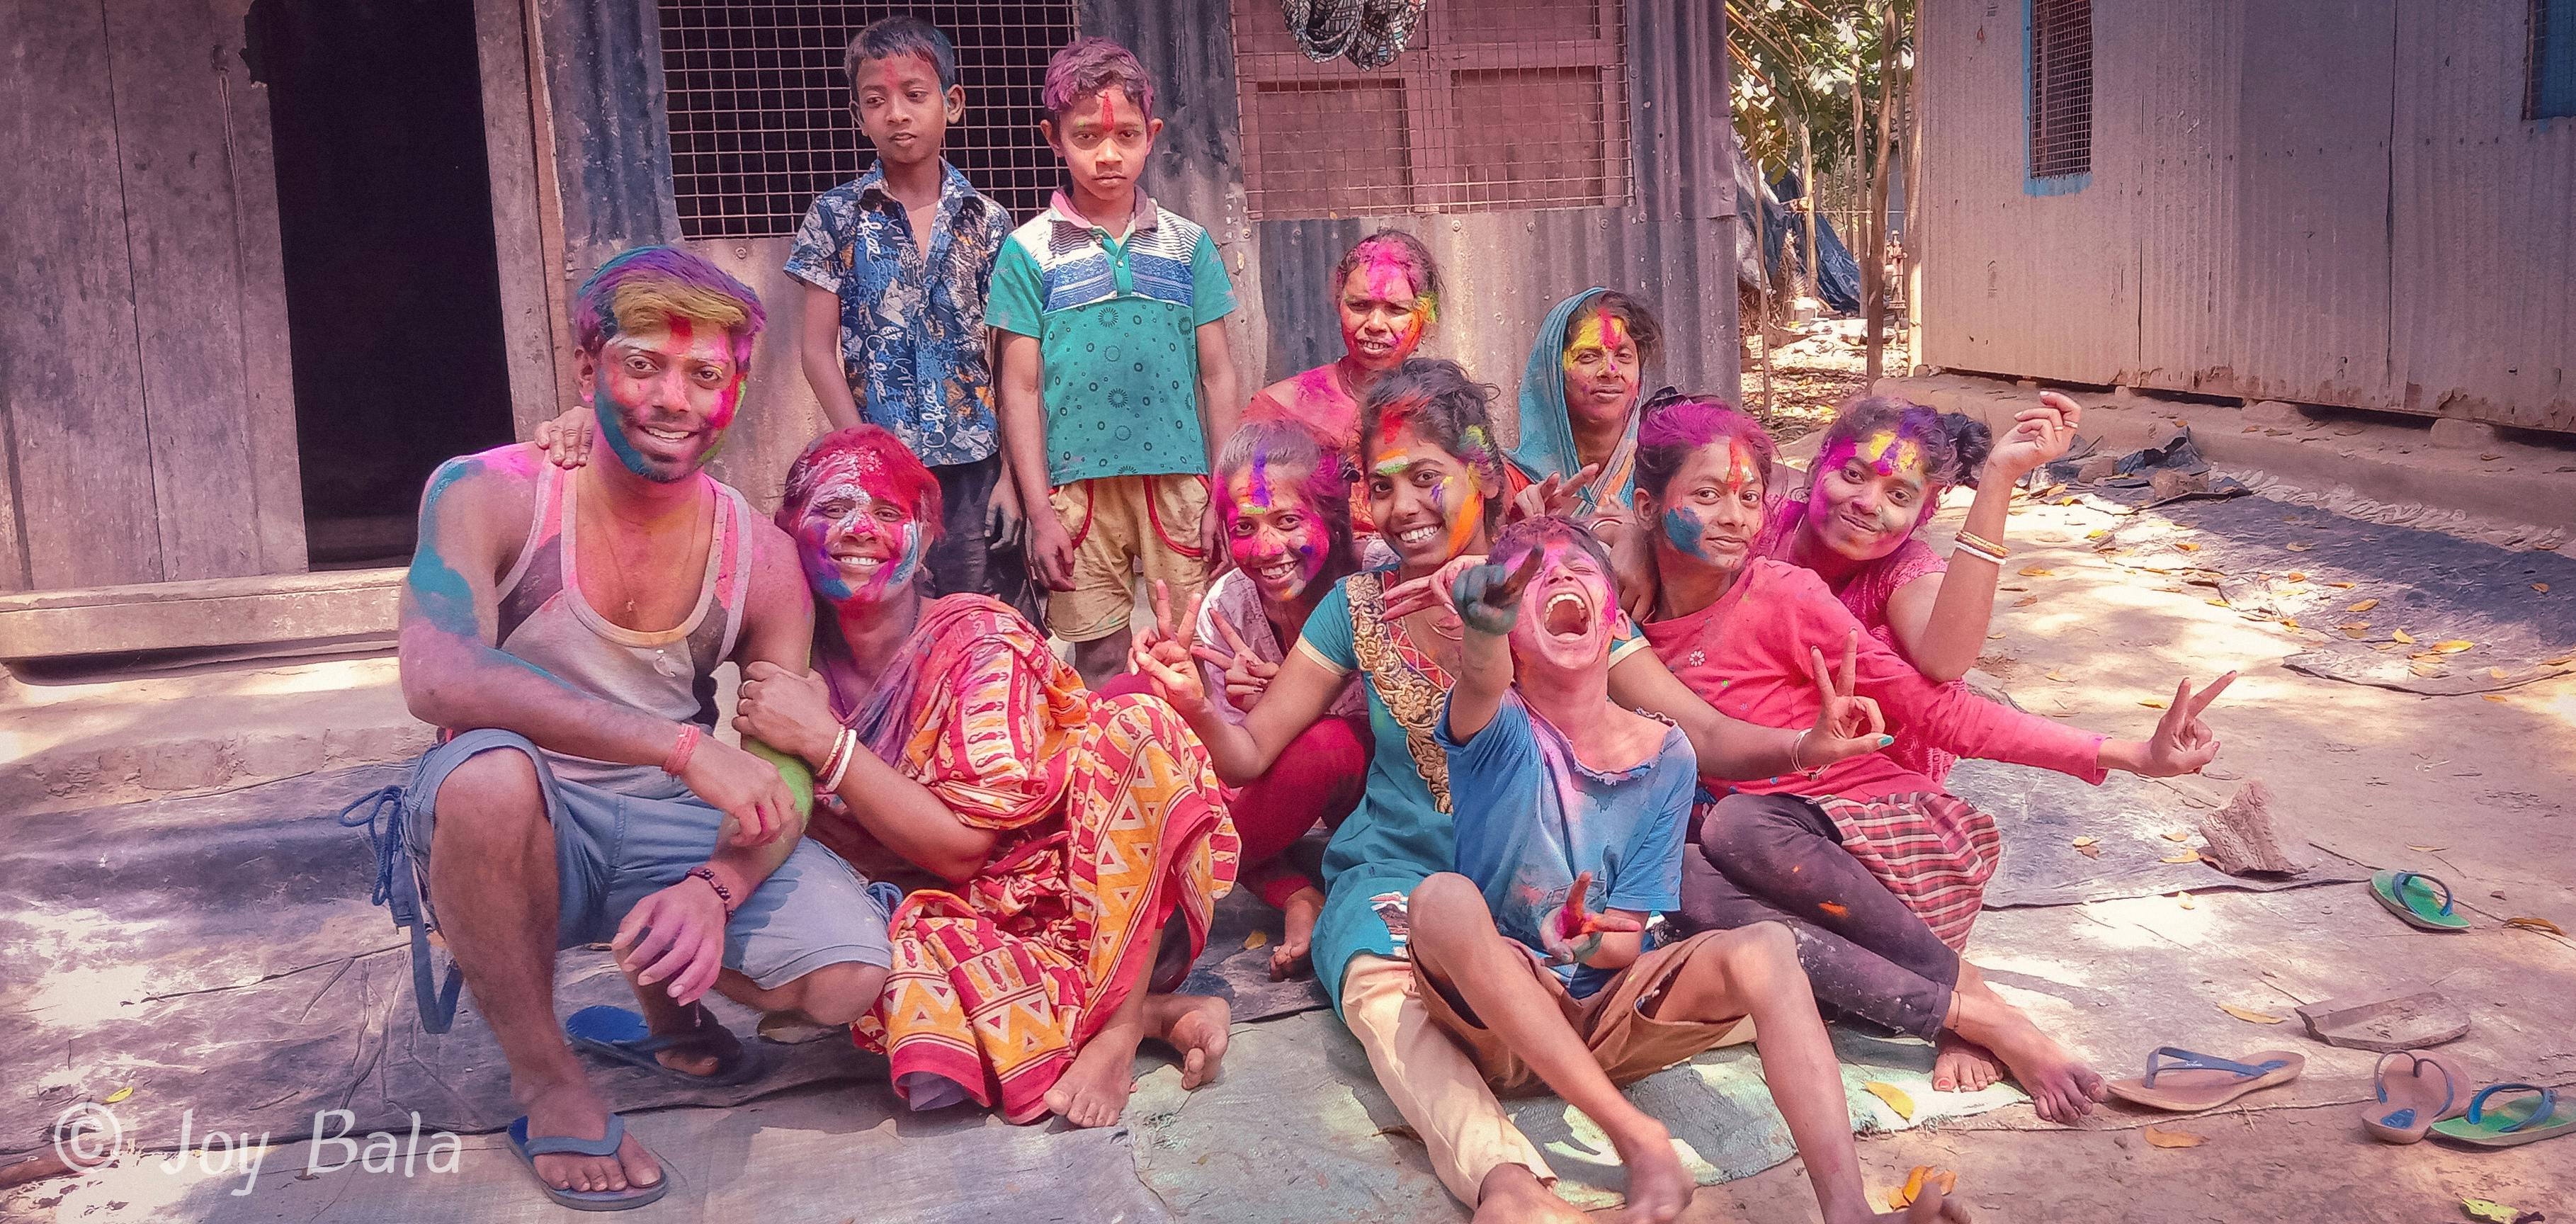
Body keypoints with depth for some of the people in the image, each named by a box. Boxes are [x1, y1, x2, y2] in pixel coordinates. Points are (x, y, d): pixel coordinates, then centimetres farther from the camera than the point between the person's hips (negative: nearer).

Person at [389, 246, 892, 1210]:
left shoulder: (760, 560, -5)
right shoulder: (488, 496, -14)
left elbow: (781, 784, -6)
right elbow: (438, 678, -33)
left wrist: (716, 889, -29)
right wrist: (684, 745, -39)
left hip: (677, 833, 3)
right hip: (516, 833, -2)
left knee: (849, 975, -21)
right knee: (486, 768, -37)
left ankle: (661, 979, 16)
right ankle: (545, 1080, -12)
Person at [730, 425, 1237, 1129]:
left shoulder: (980, 640, -13)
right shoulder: (801, 669, 1)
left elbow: (964, 846, -18)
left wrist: (824, 741, -24)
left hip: (1110, 909, -2)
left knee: (1137, 726, -30)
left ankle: (1115, 1031, -24)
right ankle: (1151, 1011, -17)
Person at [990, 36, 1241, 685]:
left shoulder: (1188, 244, 7)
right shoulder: (1029, 252, 2)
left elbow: (1217, 375, 8)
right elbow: (1021, 390, 2)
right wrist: (1040, 509, -3)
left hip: (1180, 482, 1)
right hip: (1079, 487, -1)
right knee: (1100, 657, 6)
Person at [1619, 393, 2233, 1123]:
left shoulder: (1779, 596, -8)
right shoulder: (1634, 632, 5)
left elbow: (1933, 707, -9)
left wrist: (2128, 755, -16)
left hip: (1897, 837, -3)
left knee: (1738, 826, -33)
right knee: (1687, 886, -31)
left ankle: (1967, 990, -17)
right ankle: (1971, 1017, -24)